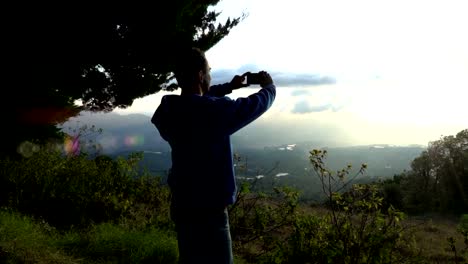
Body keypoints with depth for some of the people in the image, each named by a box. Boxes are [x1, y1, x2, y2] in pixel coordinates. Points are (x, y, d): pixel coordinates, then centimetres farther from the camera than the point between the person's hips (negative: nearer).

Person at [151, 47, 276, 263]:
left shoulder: (173, 109, -2)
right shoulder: (214, 110, -24)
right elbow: (257, 104, -9)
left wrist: (229, 87, 22)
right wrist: (269, 86, 12)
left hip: (183, 207, 8)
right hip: (207, 212, -8)